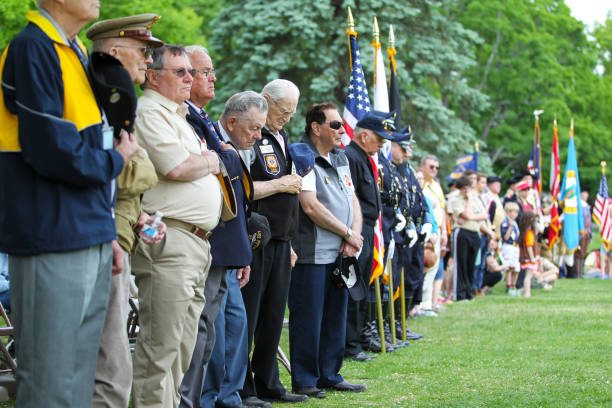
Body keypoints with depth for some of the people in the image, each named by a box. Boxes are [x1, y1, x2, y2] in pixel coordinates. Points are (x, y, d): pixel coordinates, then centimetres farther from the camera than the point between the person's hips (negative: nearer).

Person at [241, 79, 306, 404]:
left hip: (280, 240, 9)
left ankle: (268, 383, 20)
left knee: (274, 316, 12)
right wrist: (280, 185, -13)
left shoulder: (281, 139, 19)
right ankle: (242, 389, 2)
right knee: (247, 317, -4)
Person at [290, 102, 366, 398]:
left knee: (335, 317, 13)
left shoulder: (340, 158, 16)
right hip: (313, 253, -8)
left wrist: (354, 234, -3)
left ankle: (329, 375, 23)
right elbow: (311, 207, -19)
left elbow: (353, 200, 16)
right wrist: (348, 234, -11)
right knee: (308, 318, -3)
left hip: (340, 253, 8)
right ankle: (304, 381, 5)